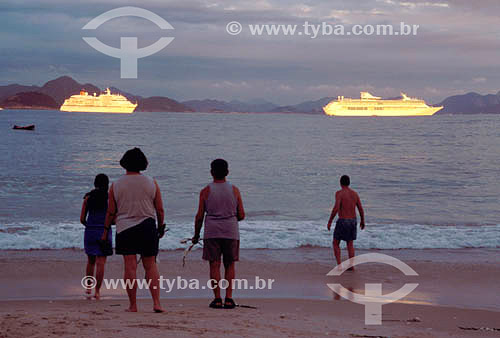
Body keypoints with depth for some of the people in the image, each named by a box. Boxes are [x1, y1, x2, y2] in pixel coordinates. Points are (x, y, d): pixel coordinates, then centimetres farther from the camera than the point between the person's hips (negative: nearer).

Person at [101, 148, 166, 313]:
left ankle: (133, 305, 0)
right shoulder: (151, 183, 2)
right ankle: (156, 303, -1)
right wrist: (161, 227, 17)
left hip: (124, 228, 0)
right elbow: (160, 210, 4)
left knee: (130, 267, -1)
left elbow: (111, 212, 2)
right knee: (151, 266, 7)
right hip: (148, 227, 1)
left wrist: (106, 230, 14)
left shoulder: (116, 185, 1)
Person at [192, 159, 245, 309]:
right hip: (231, 232, 1)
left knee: (214, 265, 3)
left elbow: (199, 216, 0)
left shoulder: (206, 191, 0)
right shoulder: (234, 190, 4)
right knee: (229, 265, 8)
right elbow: (241, 215, 4)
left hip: (212, 232, -1)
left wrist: (196, 235, 12)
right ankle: (228, 299, 2)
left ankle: (217, 299, 0)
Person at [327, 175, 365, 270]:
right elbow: (361, 209, 6)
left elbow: (336, 208, -22)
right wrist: (362, 221, 20)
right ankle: (351, 266, 11)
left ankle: (339, 265, -3)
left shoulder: (339, 193, -12)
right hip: (353, 221, 5)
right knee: (350, 244, 15)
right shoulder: (355, 193, 5)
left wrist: (329, 221, -15)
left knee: (336, 244, 8)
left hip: (342, 221, -5)